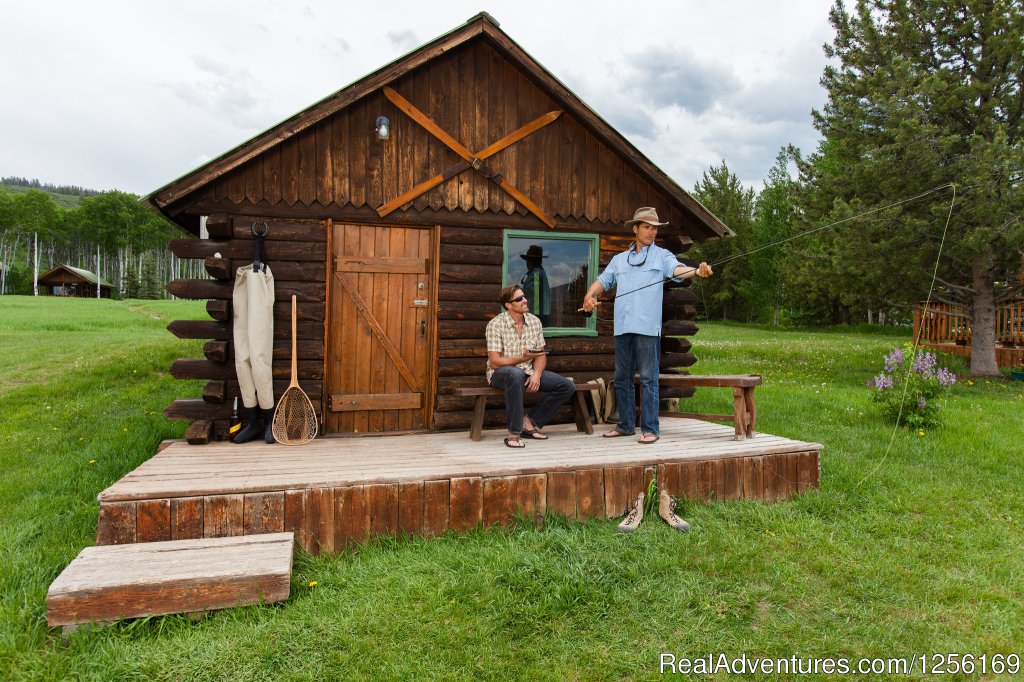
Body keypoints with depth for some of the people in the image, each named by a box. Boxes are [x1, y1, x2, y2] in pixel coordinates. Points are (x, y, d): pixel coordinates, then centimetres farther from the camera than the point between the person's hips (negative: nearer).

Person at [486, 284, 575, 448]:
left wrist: (537, 374, -15)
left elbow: (541, 355, 5)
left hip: (529, 371, 6)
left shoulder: (535, 321, 2)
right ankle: (514, 433, -35)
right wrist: (522, 358, -26)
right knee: (516, 374, -43)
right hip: (501, 373, -6)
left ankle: (529, 422, -6)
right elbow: (495, 362, -17)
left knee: (567, 386, -9)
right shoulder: (495, 325, -14)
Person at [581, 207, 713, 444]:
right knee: (622, 378, 10)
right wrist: (589, 295, -5)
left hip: (648, 327, -4)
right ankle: (626, 425, 21)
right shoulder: (619, 259, 19)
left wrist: (697, 271, -33)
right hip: (623, 327, 5)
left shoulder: (661, 255, 6)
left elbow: (677, 268, -12)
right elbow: (603, 280, 16)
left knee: (648, 378, -5)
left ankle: (650, 428, 1)